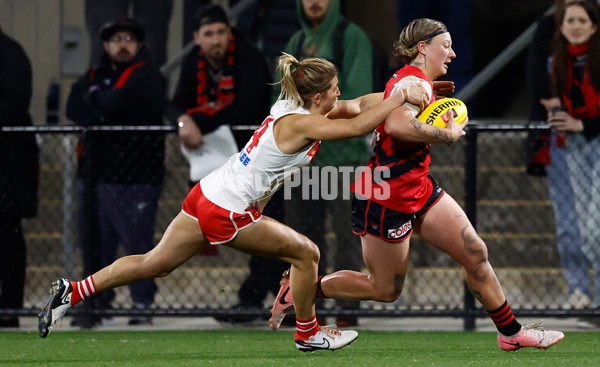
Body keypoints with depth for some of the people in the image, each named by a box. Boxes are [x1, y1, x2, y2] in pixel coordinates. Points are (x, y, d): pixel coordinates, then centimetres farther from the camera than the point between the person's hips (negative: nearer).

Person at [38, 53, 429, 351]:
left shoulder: (290, 108, 9)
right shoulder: (301, 124, -17)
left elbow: (355, 107, 15)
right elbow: (358, 126, -27)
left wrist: (406, 93, 9)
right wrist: (402, 97, -20)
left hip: (208, 195, 9)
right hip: (228, 214, -9)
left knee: (155, 263, 13)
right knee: (306, 253, 4)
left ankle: (72, 292, 11)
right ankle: (308, 333, 20)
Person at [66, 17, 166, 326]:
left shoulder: (146, 76, -1)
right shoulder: (94, 77, 18)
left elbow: (116, 103, -17)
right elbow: (74, 109, 1)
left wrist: (94, 96, 1)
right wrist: (105, 113, -14)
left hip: (133, 176, -6)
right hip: (94, 173, 6)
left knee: (138, 243, -7)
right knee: (94, 244, 8)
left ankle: (143, 307, -1)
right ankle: (98, 304, 17)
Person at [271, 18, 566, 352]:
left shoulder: (409, 80, 11)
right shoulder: (416, 82, -20)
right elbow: (396, 124, -39)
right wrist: (448, 135, -27)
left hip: (418, 187, 10)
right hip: (388, 197, -10)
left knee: (475, 252, 4)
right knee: (385, 289, 4)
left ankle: (511, 333, 12)